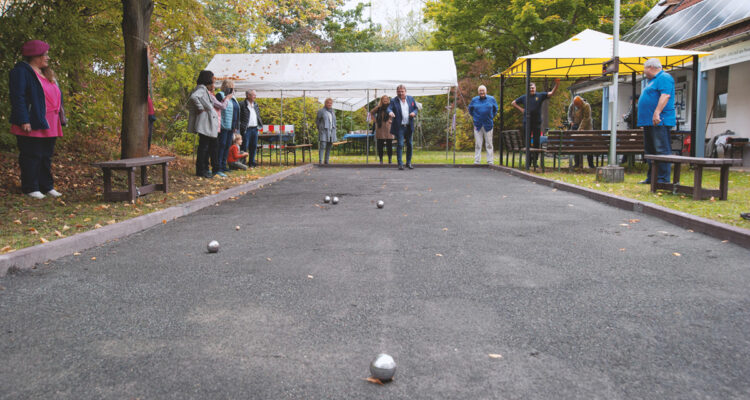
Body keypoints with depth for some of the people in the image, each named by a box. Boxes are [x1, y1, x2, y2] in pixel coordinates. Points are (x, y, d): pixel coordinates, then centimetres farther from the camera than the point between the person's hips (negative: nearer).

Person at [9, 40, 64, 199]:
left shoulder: (45, 73, 20)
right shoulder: (21, 71, -6)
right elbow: (18, 97, -14)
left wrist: (59, 120, 19)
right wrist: (23, 120, -22)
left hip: (48, 126, 8)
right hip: (32, 125, -8)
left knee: (46, 156, 11)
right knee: (32, 156, -4)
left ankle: (46, 186, 18)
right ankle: (30, 188, 2)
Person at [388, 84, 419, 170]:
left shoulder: (411, 99, 9)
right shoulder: (393, 100, -2)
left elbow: (416, 108, 16)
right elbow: (389, 108, -16)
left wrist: (414, 113, -7)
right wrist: (390, 112, -39)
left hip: (409, 126, 4)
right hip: (399, 127, -4)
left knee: (409, 145, 11)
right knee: (400, 145, -8)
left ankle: (408, 163, 24)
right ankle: (400, 164, -4)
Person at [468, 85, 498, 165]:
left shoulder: (491, 99, 5)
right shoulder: (474, 100, 4)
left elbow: (495, 109, 19)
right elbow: (470, 109, 20)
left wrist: (491, 117, 12)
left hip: (488, 125, 0)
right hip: (478, 125, 0)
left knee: (489, 144, 1)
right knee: (478, 144, 1)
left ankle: (490, 161, 6)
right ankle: (477, 161, 6)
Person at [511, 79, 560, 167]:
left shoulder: (540, 95, 6)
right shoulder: (524, 97, 8)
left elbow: (551, 93, -3)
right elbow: (513, 103, 16)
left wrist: (556, 85, -18)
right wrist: (521, 109, 3)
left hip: (537, 123, -1)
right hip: (527, 123, 1)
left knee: (536, 142, 1)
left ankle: (535, 160, 7)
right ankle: (528, 159, 14)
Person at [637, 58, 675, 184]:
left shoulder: (664, 78, -7)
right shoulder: (651, 80, 25)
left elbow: (665, 96, -20)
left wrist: (657, 113, -29)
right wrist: (643, 121, 25)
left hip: (659, 122, -11)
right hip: (649, 122, 11)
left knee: (662, 150, -11)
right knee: (650, 150, 12)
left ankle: (663, 179, -13)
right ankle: (651, 177, 17)